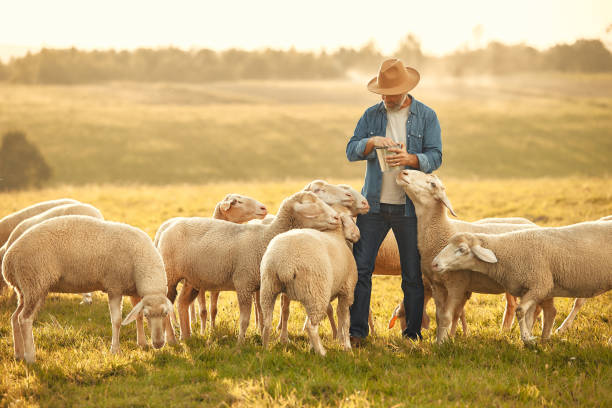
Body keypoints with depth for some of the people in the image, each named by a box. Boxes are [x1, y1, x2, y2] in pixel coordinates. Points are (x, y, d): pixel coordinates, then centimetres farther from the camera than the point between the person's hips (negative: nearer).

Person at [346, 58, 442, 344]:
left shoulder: (426, 117, 3)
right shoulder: (371, 116, 8)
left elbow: (435, 157, -6)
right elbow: (351, 151, 0)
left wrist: (409, 159, -25)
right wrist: (373, 142, -20)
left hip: (410, 206, -1)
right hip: (374, 204, 1)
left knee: (413, 274, 2)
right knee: (360, 267, -5)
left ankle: (413, 333, 13)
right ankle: (356, 331, 2)